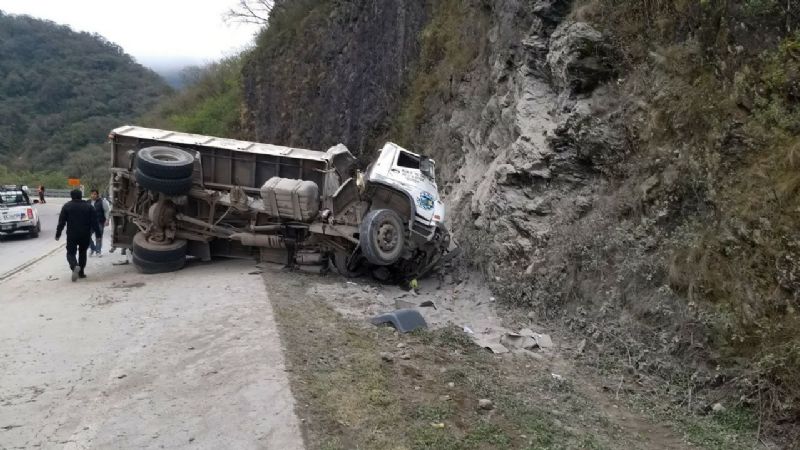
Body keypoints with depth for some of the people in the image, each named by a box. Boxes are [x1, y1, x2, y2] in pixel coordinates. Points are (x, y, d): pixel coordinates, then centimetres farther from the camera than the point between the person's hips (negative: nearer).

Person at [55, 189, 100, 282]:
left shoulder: (67, 206, 0)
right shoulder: (88, 206, 3)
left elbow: (61, 222, -2)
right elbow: (94, 222, 0)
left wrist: (58, 234, 5)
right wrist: (98, 233, 3)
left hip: (72, 235, -2)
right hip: (85, 235, 2)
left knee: (70, 253, 5)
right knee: (82, 252, 16)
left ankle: (75, 266, -25)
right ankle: (81, 272, 15)